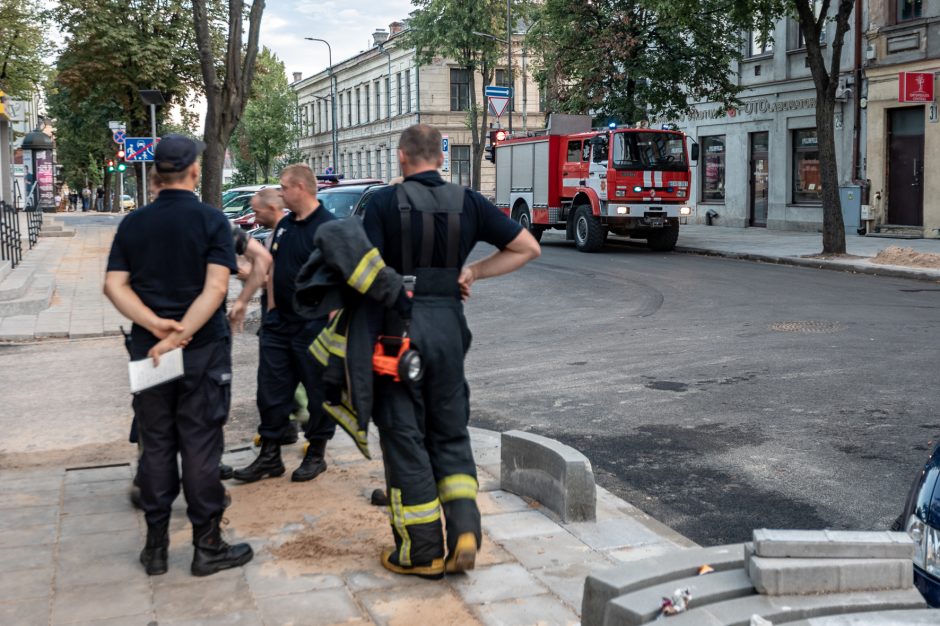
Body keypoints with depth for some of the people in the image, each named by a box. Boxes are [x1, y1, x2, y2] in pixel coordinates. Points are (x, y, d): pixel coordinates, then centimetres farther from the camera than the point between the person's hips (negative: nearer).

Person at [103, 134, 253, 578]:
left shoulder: (133, 224, 5)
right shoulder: (211, 220, -7)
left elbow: (114, 285, -3)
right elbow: (215, 287, -18)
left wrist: (156, 326, -13)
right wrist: (178, 336, -19)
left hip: (147, 350, 3)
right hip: (203, 349, -3)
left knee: (156, 446, 11)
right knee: (200, 447, 3)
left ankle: (156, 546, 17)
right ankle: (207, 546, 10)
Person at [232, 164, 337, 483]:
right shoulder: (283, 226, 11)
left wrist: (331, 324, -21)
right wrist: (271, 308, 13)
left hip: (313, 325, -8)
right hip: (278, 323, 8)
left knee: (318, 392, 5)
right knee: (271, 391, 10)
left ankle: (316, 454, 19)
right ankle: (269, 456, 20)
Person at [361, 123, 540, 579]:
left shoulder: (384, 202, -5)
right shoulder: (467, 203, 4)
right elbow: (527, 247, 6)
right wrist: (473, 271, 7)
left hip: (399, 325, -3)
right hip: (449, 324, 3)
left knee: (404, 436, 6)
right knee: (450, 434, 16)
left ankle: (422, 551, 12)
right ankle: (464, 532, 4)